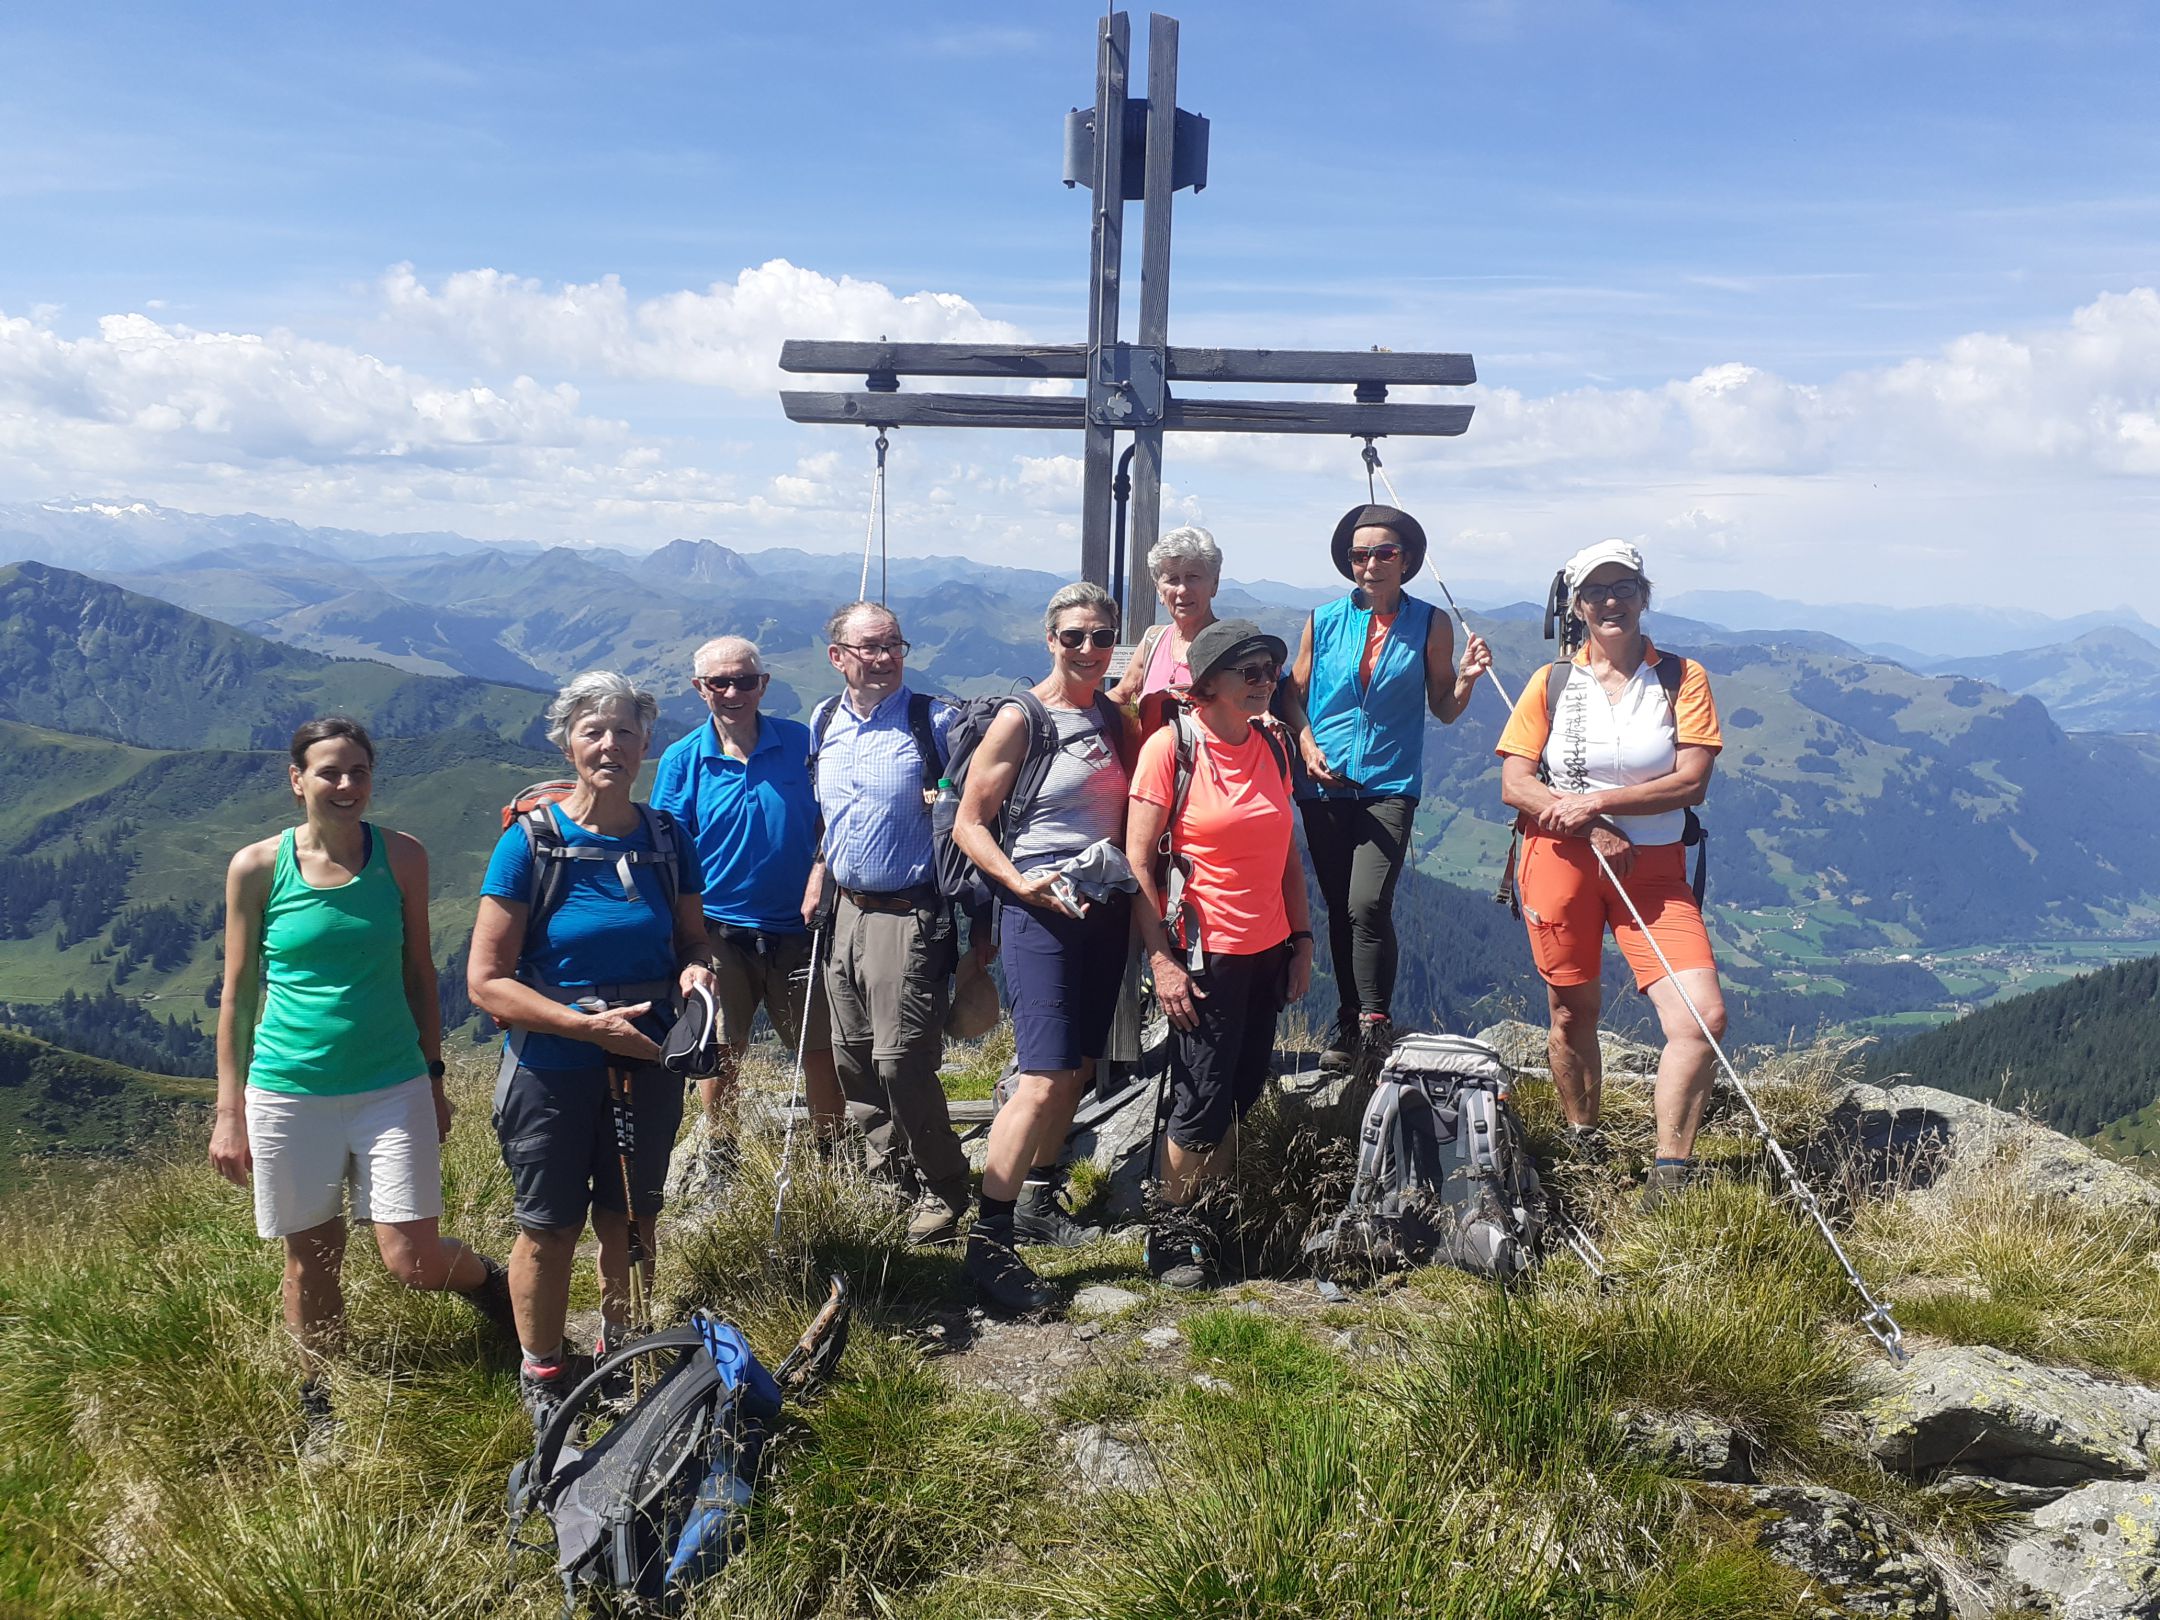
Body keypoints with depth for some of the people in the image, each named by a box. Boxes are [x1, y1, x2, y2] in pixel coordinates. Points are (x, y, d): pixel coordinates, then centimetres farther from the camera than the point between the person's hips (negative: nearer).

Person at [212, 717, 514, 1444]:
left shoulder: (402, 856, -1)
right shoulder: (257, 867, -4)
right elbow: (238, 992, 2)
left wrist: (433, 1077, 9)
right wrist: (229, 1110, 1)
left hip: (392, 1089, 0)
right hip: (289, 1094, 0)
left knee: (413, 1261, -4)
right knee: (311, 1262, 11)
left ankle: (487, 1278, 29)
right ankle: (319, 1406, 33)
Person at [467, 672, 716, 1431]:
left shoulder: (667, 839, -2)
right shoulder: (530, 841, -14)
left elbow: (693, 940, 10)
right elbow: (486, 981, -15)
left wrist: (697, 969, -14)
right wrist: (589, 1025, -23)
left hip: (647, 1068, 4)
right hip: (553, 1074, -3)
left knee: (629, 1221, 19)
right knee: (550, 1230, 11)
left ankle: (620, 1352, 42)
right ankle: (541, 1376, 33)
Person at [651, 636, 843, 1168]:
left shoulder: (801, 743, -2)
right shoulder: (682, 759, -2)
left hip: (795, 930, 0)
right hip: (719, 935, 0)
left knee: (821, 1050, 6)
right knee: (719, 1055, 11)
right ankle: (722, 1162, 29)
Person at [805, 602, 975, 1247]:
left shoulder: (935, 721, -9)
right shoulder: (822, 724, 9)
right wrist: (818, 875, 12)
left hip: (909, 916, -6)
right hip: (845, 910, 6)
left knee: (900, 1059, -9)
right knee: (852, 1056, 12)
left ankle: (943, 1187, 10)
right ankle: (889, 1169, 29)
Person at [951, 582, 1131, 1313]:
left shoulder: (1114, 718, 11)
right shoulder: (1020, 720, -8)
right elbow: (969, 824, -8)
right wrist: (1020, 882, -20)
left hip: (1106, 910, 7)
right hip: (1039, 909, -7)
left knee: (1078, 1068, 13)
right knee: (1044, 1077, -14)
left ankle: (1037, 1203, 29)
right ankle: (987, 1242, -9)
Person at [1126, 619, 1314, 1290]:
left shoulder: (1273, 746, 6)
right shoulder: (1170, 746, -11)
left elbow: (1287, 854, 13)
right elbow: (1137, 861, -11)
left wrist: (1301, 940, 9)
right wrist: (1162, 959, -15)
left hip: (1268, 953, 6)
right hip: (1204, 957, -6)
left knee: (1243, 1096, 11)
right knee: (1203, 1102, -1)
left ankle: (1202, 1215, 28)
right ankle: (1168, 1231, 18)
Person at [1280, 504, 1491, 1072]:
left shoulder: (1430, 624, 2)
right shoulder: (1323, 621, 6)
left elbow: (1443, 710, 6)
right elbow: (1294, 694, 11)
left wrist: (1467, 678, -14)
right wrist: (1308, 746, -5)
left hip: (1390, 784, -2)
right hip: (1324, 786, 2)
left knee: (1368, 904, -17)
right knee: (1339, 908, 8)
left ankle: (1376, 1022, 0)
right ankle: (1346, 1023, 21)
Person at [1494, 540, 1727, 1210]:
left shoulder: (1682, 678, 3)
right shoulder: (1551, 683, 4)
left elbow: (1691, 781, -8)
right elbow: (1514, 785, -2)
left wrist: (1594, 801, -16)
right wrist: (1591, 829, -14)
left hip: (1654, 869, 0)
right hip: (1561, 860, 0)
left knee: (1704, 1014, -14)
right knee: (1573, 1013, 9)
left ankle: (1668, 1176, -3)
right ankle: (1583, 1145, 31)